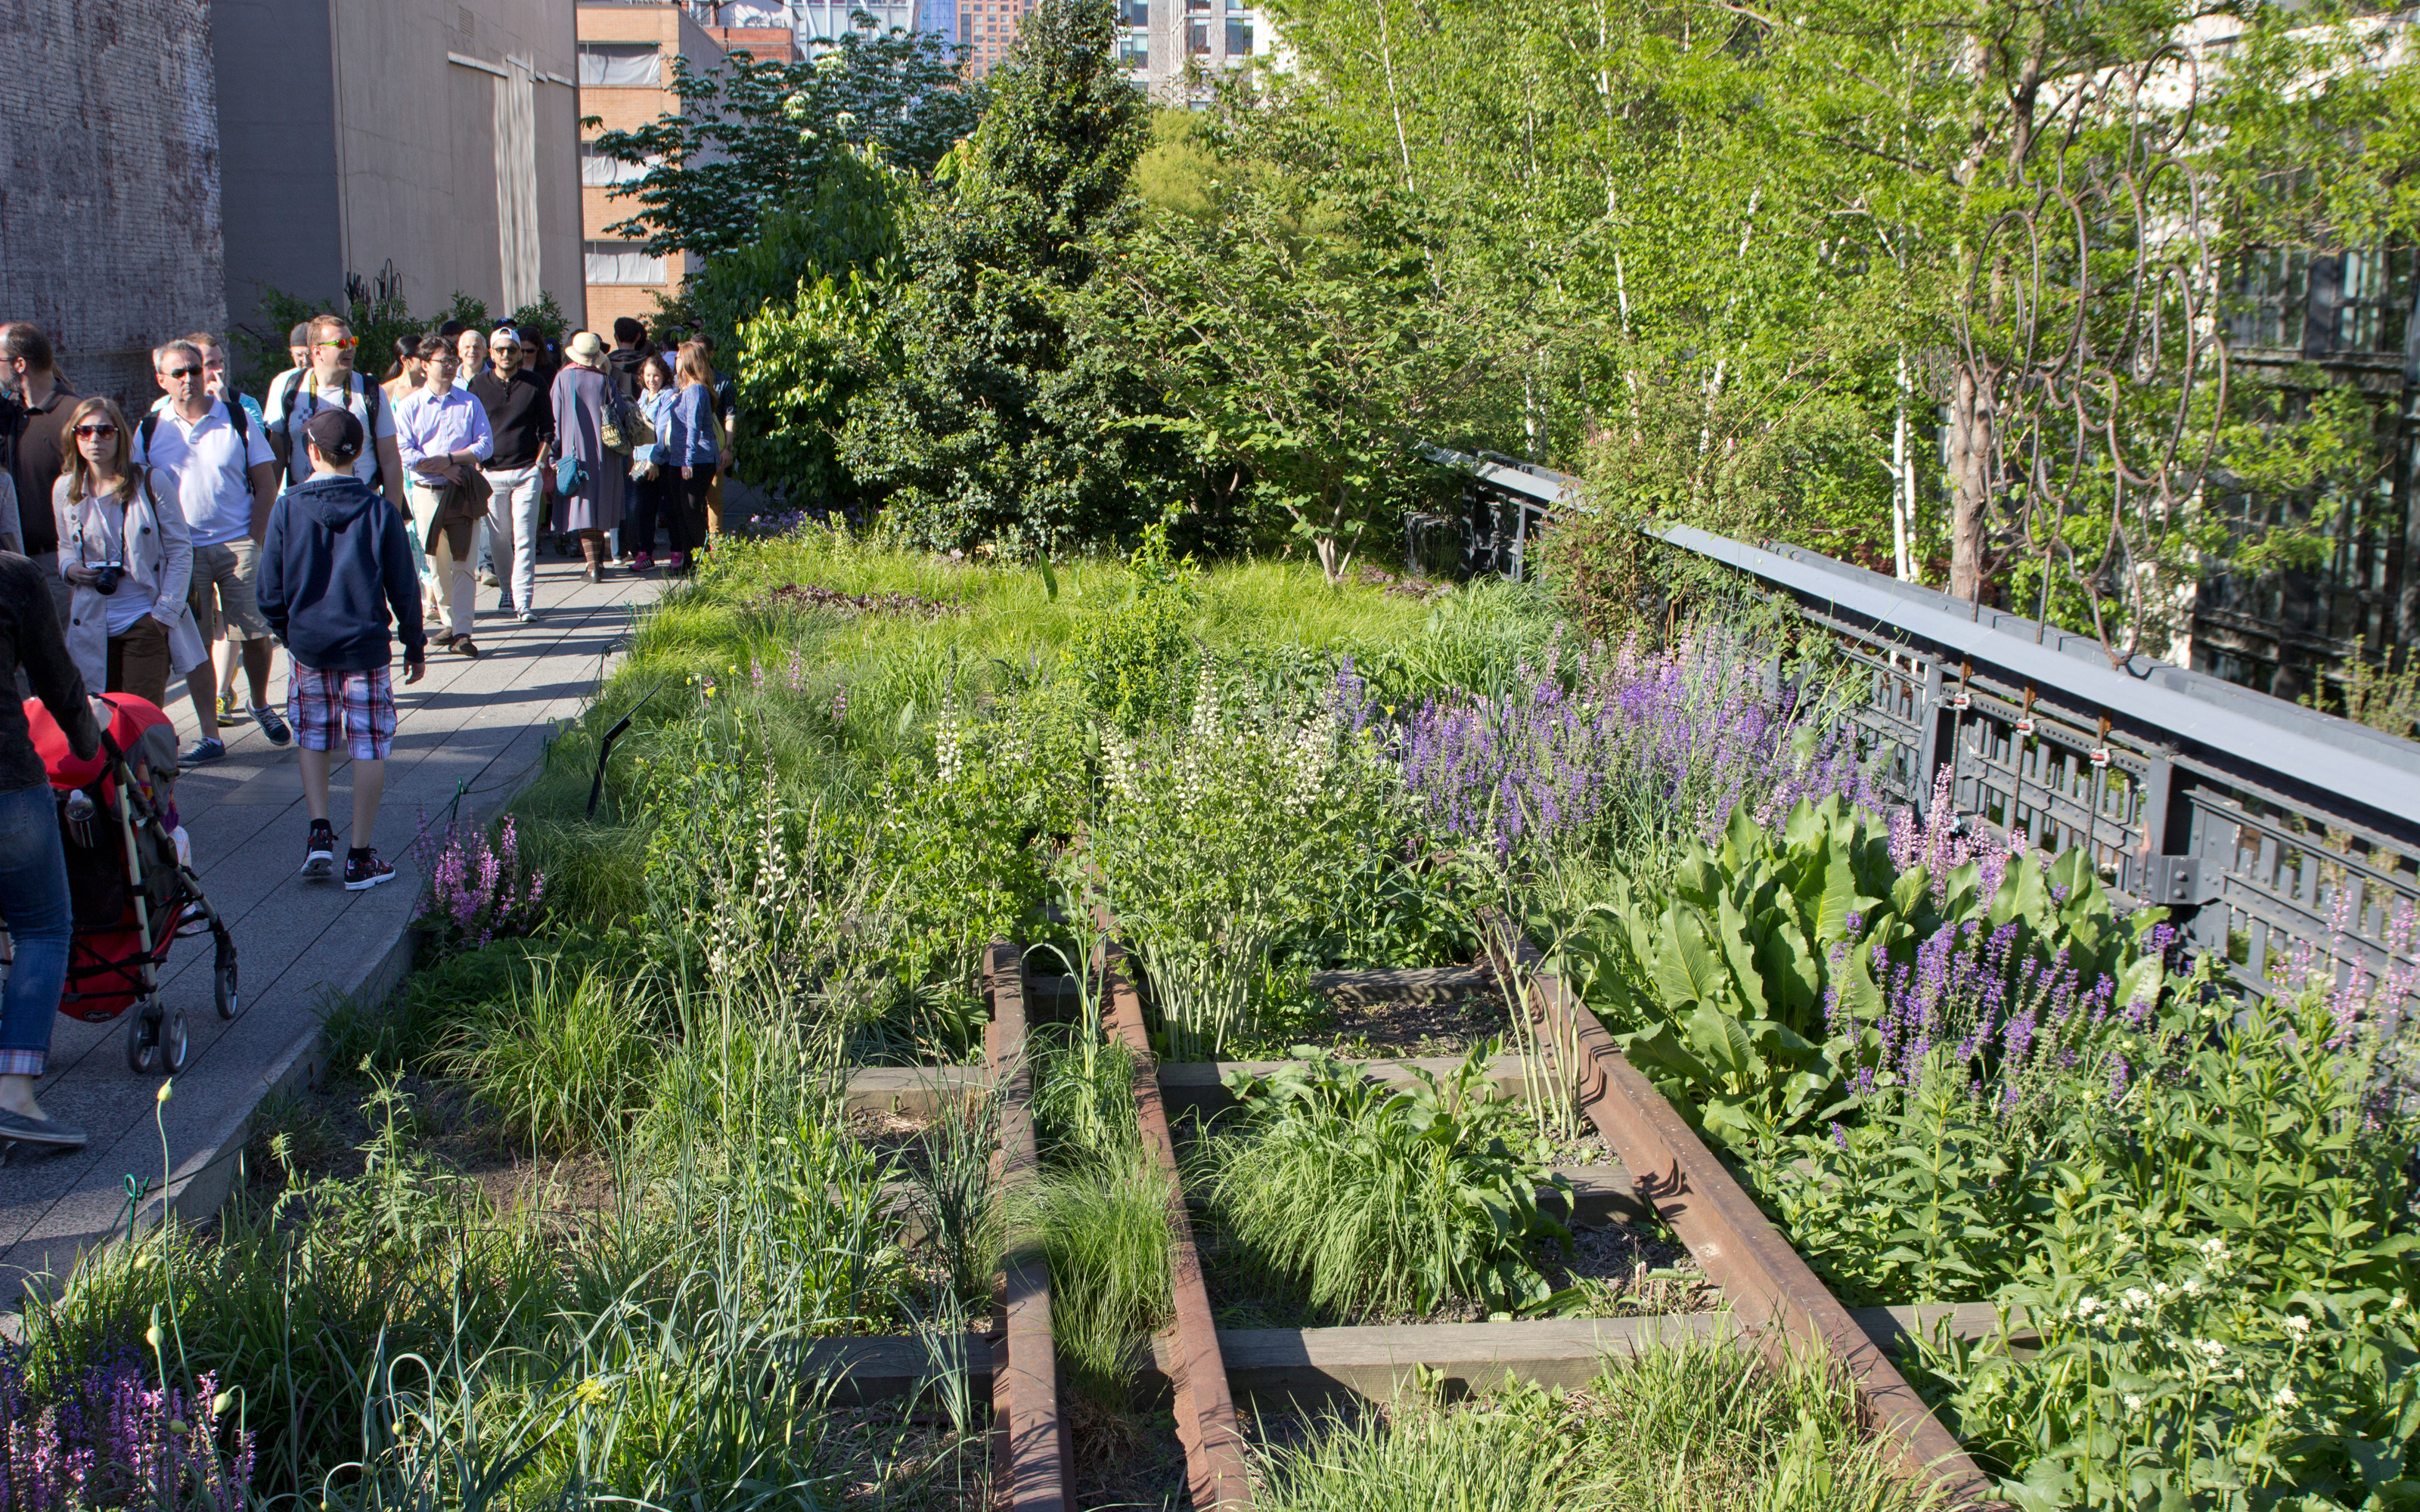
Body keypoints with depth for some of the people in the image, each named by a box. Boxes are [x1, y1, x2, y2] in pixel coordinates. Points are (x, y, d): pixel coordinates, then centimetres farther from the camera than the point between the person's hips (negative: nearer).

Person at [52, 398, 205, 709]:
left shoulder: (151, 482, -5)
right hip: (94, 627, 3)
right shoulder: (64, 490, 6)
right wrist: (69, 568, -1)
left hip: (146, 622, -3)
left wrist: (166, 610, -8)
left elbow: (180, 550, -1)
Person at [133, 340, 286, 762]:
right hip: (182, 552, 1)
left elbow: (266, 485, 3)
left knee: (255, 635, -1)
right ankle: (210, 736, 6)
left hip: (237, 545, -1)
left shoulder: (237, 420, 3)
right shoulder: (149, 430, 5)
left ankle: (261, 706, 26)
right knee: (194, 645, 1)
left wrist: (253, 540, -5)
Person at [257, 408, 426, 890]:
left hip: (308, 648, 1)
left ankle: (319, 832, 7)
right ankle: (360, 857, 8)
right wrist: (415, 646, 11)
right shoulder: (379, 512, -7)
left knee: (314, 740, 19)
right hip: (366, 648, -1)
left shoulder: (286, 509, -5)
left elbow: (270, 593, 0)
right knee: (369, 747, 5)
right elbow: (404, 589, -1)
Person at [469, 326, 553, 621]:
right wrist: (476, 466, 0)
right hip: (491, 473, 1)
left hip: (527, 472, -1)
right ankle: (507, 589, 24)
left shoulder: (534, 384, 5)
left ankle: (524, 601, -8)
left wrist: (539, 464, 1)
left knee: (524, 539, -7)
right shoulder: (478, 385, 5)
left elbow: (547, 429, 10)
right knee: (499, 538, 6)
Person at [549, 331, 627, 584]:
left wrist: (556, 454, 3)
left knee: (582, 508, -3)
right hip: (604, 454, 2)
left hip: (576, 450, -2)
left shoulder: (563, 378, -4)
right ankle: (598, 560, 19)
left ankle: (593, 565, -11)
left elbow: (555, 419, -2)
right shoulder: (605, 381, -2)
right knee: (601, 505, 13)